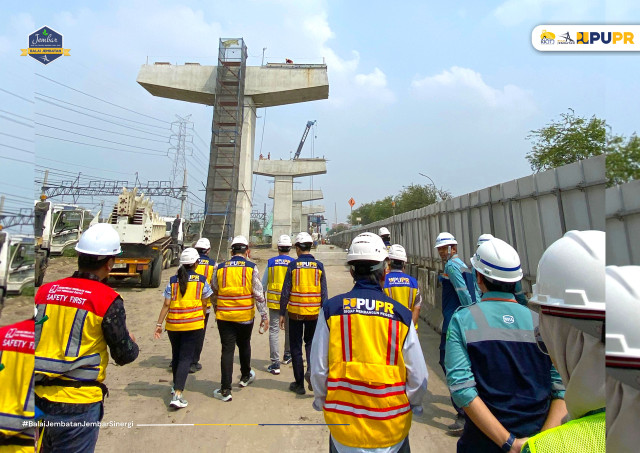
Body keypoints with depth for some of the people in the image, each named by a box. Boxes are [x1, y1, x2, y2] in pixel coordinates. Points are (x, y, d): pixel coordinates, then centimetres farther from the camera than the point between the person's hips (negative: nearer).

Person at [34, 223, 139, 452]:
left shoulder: (45, 291, -1)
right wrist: (132, 344, 12)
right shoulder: (108, 300, -16)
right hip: (77, 405, -5)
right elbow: (124, 355, -9)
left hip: (40, 399, 5)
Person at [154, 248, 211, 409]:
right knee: (186, 358, 2)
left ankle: (176, 386, 39)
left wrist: (159, 324, 6)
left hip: (173, 324, 3)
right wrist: (202, 319, 19)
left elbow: (166, 305, -1)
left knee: (176, 355, 20)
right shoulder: (201, 280, -2)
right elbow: (204, 304, 3)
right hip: (194, 324, -3)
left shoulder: (173, 280, 1)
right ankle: (177, 395, -6)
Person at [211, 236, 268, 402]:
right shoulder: (251, 268, -7)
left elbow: (213, 293, 11)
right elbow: (258, 294, -10)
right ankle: (245, 376, 42)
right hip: (246, 316, 0)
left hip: (224, 316, 1)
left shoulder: (220, 268, 0)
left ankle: (225, 390, 11)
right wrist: (264, 316, -4)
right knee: (244, 345, 21)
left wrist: (216, 309, 26)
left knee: (227, 350, 7)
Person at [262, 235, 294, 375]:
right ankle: (287, 355, 37)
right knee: (289, 329, 19)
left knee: (274, 330, 6)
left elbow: (264, 283, 2)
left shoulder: (271, 262, -3)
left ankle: (275, 363, 4)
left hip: (274, 300, 0)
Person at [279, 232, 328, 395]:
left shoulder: (293, 265, -7)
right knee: (310, 341, 22)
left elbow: (285, 291, -6)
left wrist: (282, 313, 2)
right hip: (314, 313, 2)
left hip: (295, 312, -2)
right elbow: (323, 293, -1)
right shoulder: (319, 265, -2)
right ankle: (311, 369, -1)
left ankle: (299, 384, 20)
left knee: (296, 346, 12)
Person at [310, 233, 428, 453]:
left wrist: (321, 402, 11)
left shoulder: (331, 309, -13)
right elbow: (418, 377, -8)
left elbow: (318, 370, -8)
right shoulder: (401, 314, -14)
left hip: (343, 426, 0)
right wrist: (413, 405, 12)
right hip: (391, 428, 0)